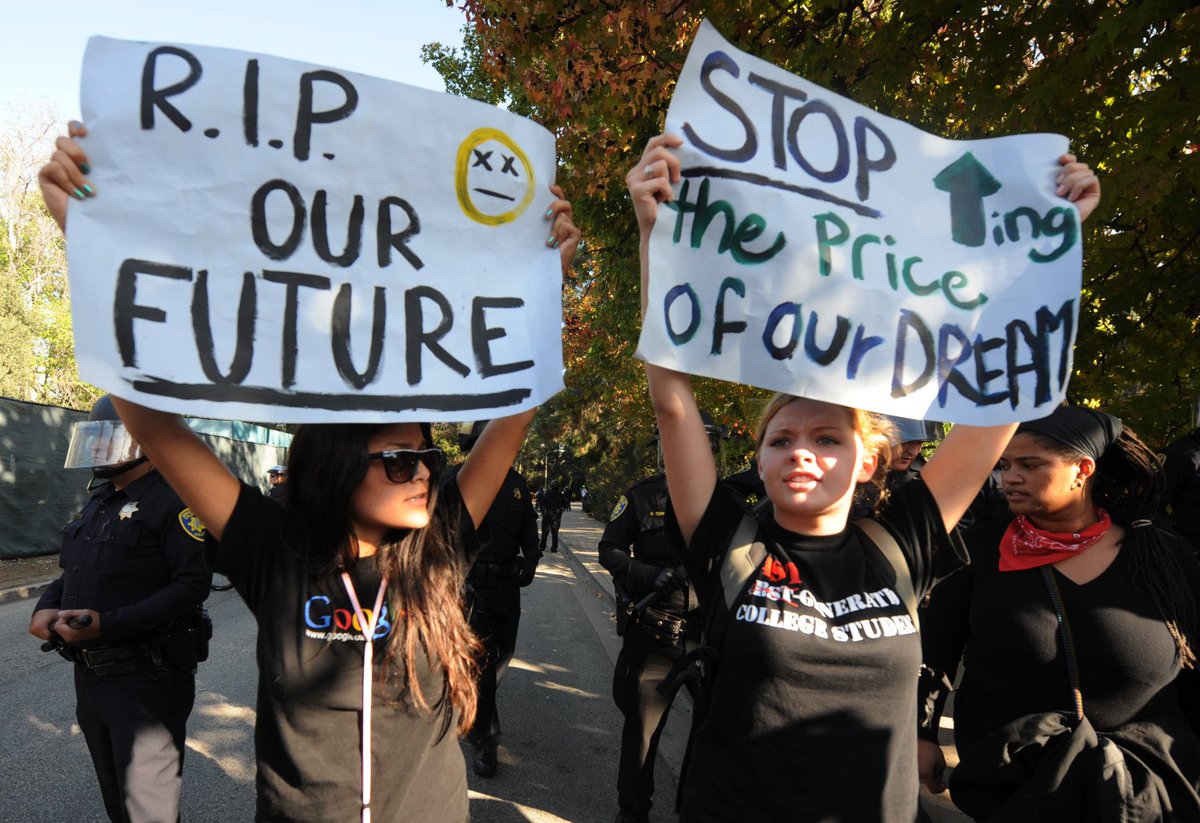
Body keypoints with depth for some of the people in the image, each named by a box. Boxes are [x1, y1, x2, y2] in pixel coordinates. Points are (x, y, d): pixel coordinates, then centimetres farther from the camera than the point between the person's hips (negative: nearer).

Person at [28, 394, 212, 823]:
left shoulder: (173, 501, -17)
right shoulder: (99, 502, 13)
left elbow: (192, 584, -25)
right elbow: (72, 570, 20)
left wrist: (107, 624, -29)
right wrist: (45, 607, 0)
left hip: (147, 679, -9)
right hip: (90, 675, 9)